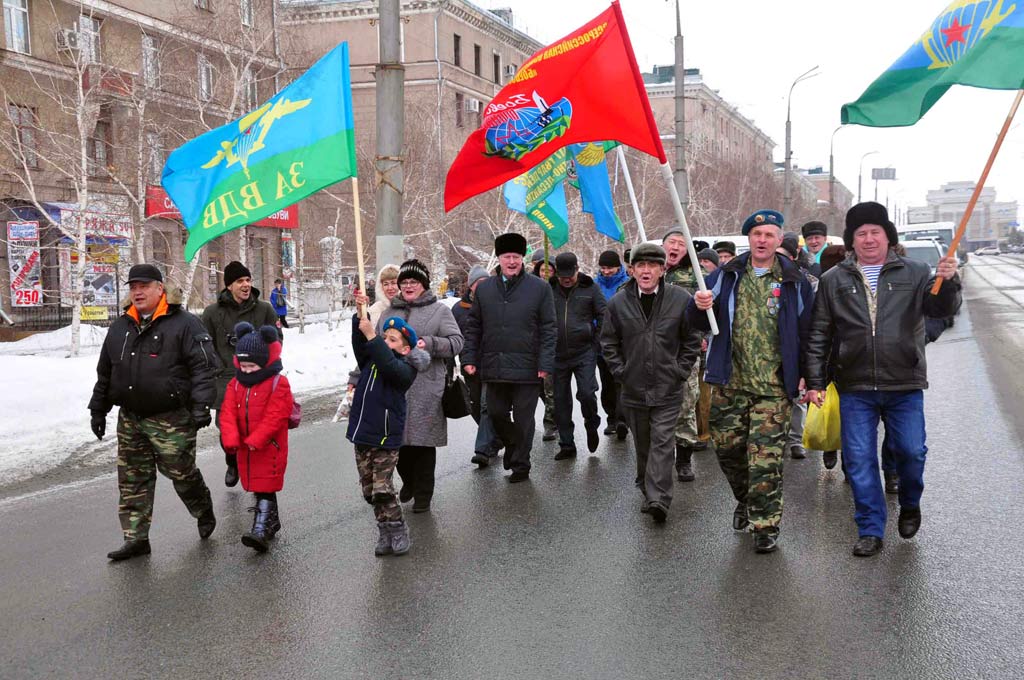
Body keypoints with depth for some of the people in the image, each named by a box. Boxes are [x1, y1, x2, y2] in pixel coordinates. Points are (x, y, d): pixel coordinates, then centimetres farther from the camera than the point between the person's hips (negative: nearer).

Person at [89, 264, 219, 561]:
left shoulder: (184, 324, -7)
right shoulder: (120, 328, 13)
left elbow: (204, 366, -11)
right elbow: (105, 372, 21)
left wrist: (202, 404, -20)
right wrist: (98, 409, 20)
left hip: (171, 419, -6)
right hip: (130, 419, 6)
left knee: (181, 472, 0)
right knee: (133, 480, 7)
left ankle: (204, 513, 27)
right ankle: (136, 538, 15)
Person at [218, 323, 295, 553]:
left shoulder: (279, 384, -13)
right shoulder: (235, 384, 5)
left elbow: (274, 417, -19)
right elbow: (228, 413, -3)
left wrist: (255, 440, -23)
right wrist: (231, 440, -17)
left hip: (269, 447, -7)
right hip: (245, 447, 7)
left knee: (265, 489, -8)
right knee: (258, 487, 17)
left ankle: (260, 531, -13)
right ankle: (272, 523, 33)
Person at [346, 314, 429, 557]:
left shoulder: (405, 369, -9)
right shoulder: (370, 360, 10)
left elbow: (389, 366, -30)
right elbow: (359, 341, -3)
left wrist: (371, 335, -31)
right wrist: (360, 316, -19)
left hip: (386, 439, -7)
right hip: (361, 438, 7)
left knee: (382, 490, -8)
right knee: (369, 491, 11)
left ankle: (398, 532, 9)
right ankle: (385, 533, 22)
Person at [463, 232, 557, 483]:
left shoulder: (540, 288, 0)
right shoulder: (484, 288, 9)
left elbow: (548, 329, -1)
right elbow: (473, 327, 12)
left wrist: (545, 364, -8)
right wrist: (470, 358, 5)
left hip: (526, 367, -3)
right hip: (493, 367, 3)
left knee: (523, 419, 4)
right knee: (496, 413, 11)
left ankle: (520, 465, 18)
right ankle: (512, 446, 38)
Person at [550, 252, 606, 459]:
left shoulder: (590, 289, 2)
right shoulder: (549, 290, 4)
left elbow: (603, 316, 6)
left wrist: (596, 341, -1)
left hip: (584, 352, -2)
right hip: (557, 355, 2)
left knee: (586, 393, -14)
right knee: (561, 400, 6)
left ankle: (591, 425, 18)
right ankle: (566, 445, 17)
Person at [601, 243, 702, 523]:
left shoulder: (680, 299, -5)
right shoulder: (618, 302, 0)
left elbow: (692, 340, 4)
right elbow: (608, 342, 10)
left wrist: (681, 370, -1)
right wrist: (620, 371, 3)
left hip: (668, 388, -2)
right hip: (633, 388, 3)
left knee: (663, 442, -8)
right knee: (642, 444, 14)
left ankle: (658, 498, -12)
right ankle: (647, 490, 30)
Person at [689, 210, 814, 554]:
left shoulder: (793, 281, 3)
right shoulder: (726, 275, 8)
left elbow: (806, 330, 5)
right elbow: (699, 323, 9)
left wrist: (807, 375, -2)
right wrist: (699, 307, -14)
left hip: (773, 386, -3)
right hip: (730, 381, 3)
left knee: (766, 458, -4)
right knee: (727, 447, 10)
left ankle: (765, 525, 6)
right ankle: (745, 499, 37)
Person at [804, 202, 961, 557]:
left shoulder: (914, 273, 4)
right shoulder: (834, 280, 6)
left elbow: (941, 308, -7)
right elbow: (819, 335, 6)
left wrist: (948, 281, -27)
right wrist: (815, 381, 2)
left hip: (904, 385, -1)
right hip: (855, 387, 1)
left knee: (910, 451, 3)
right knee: (859, 460, 3)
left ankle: (910, 506, 34)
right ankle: (870, 530, 16)